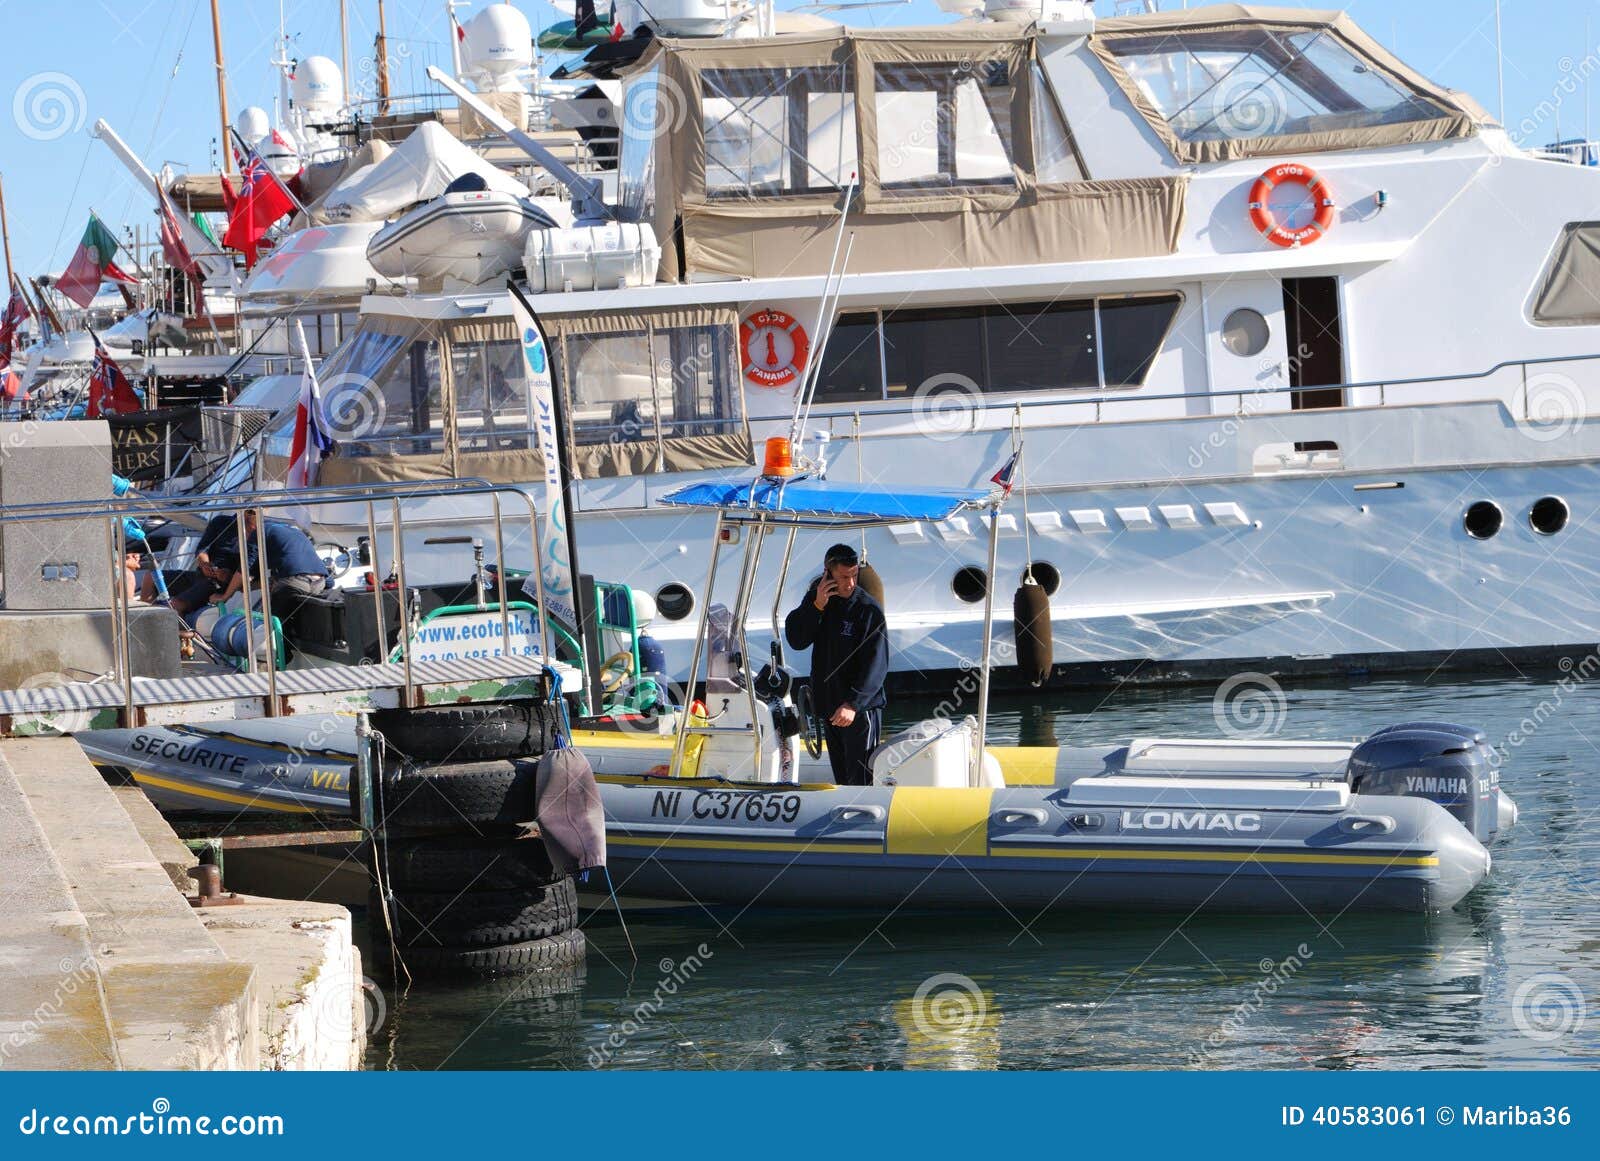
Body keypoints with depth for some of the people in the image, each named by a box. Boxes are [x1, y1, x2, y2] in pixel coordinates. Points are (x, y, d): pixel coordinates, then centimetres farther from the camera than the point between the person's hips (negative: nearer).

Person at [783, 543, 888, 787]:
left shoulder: (869, 609, -14)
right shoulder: (816, 596, 5)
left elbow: (876, 664, -17)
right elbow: (796, 639, -1)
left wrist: (853, 703, -26)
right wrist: (817, 605, -15)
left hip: (861, 709, -7)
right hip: (829, 707, 7)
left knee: (861, 778, -12)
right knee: (842, 777, 15)